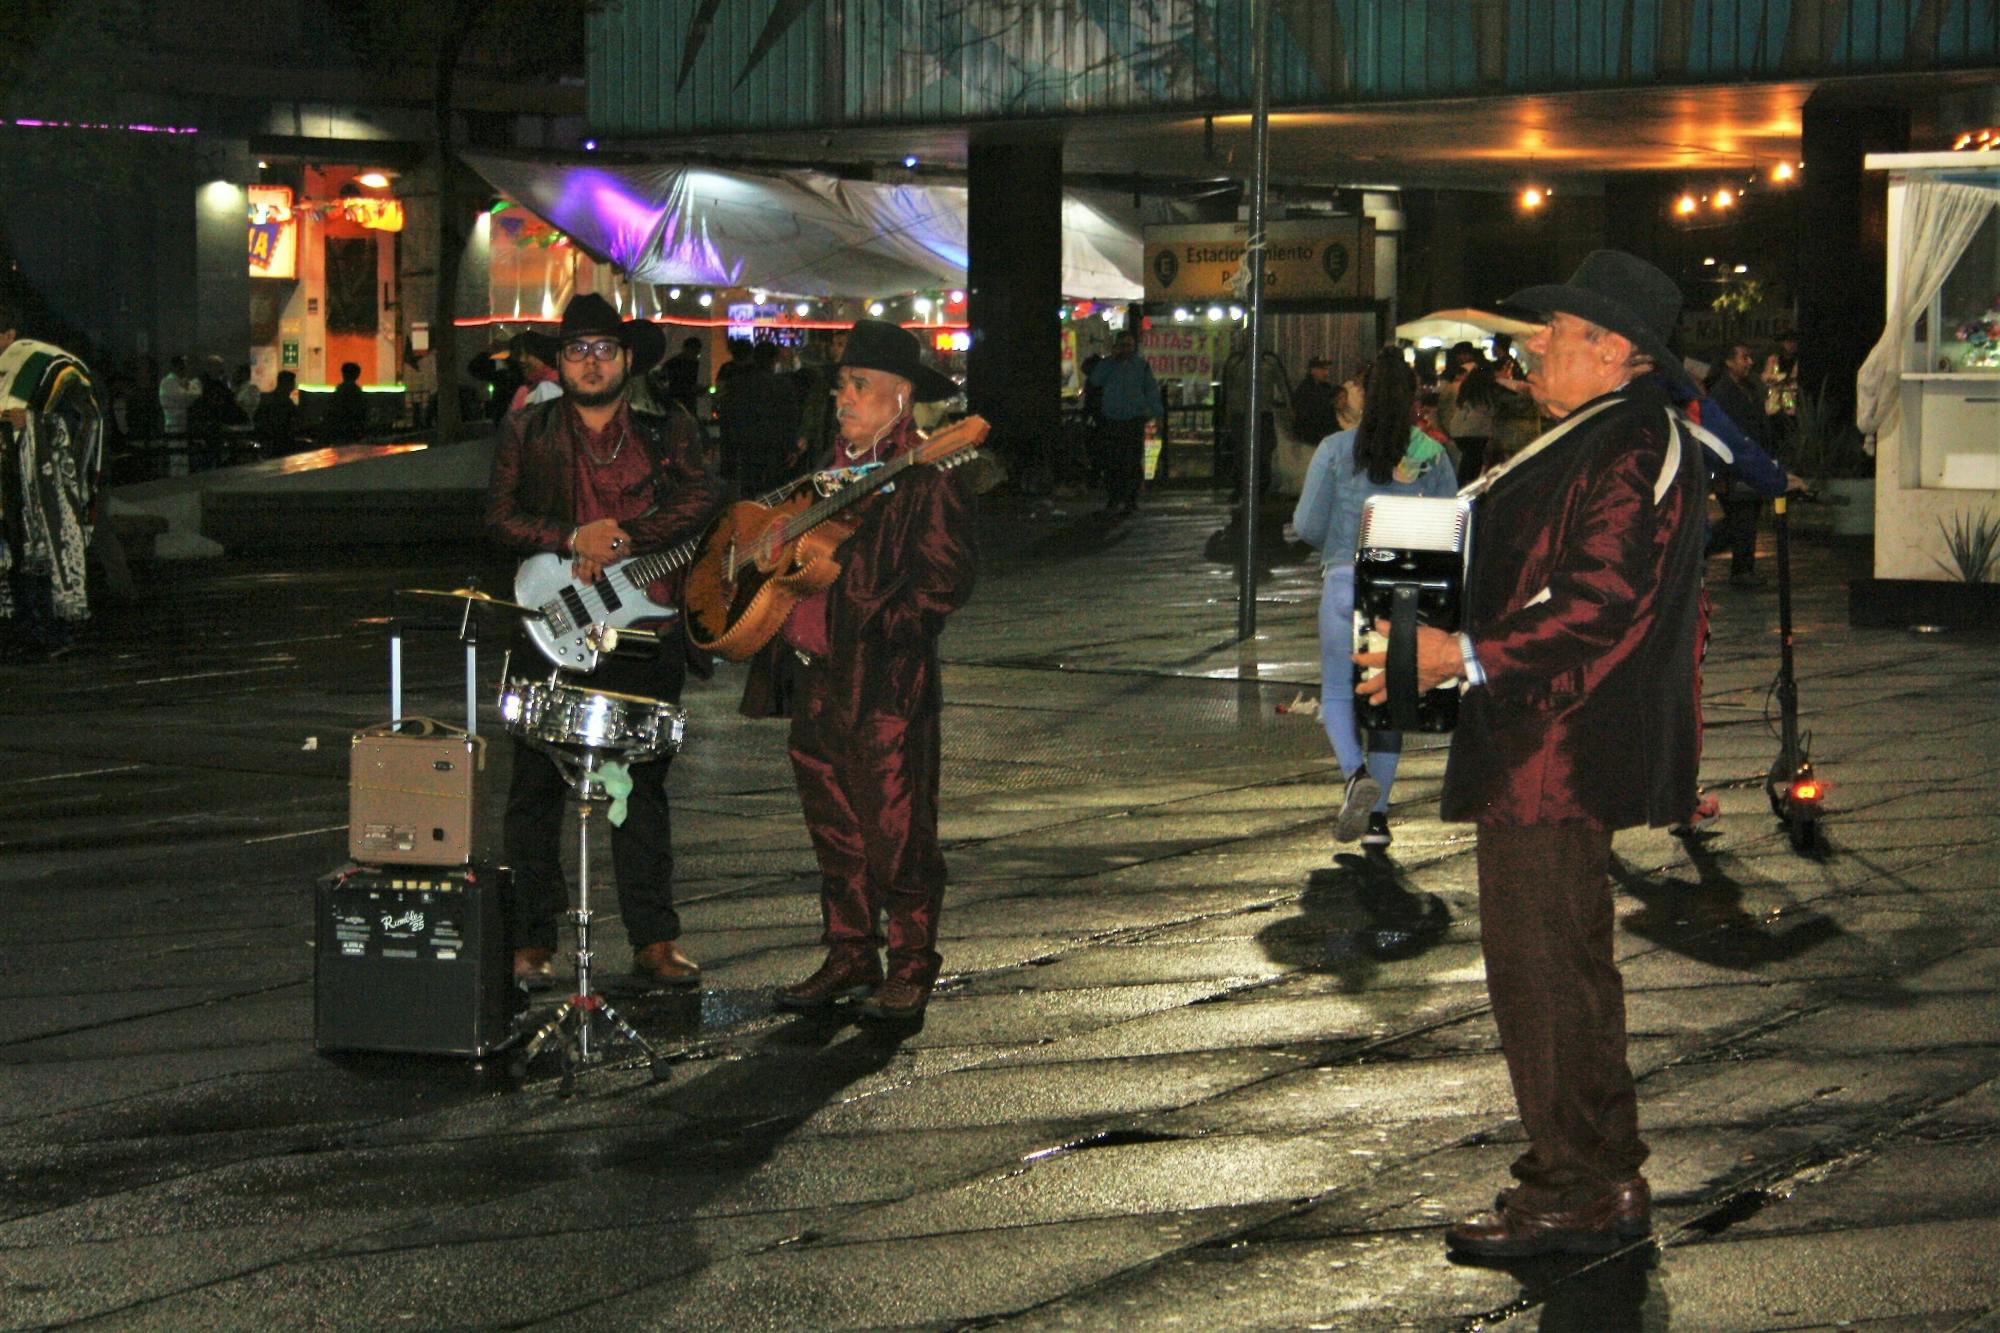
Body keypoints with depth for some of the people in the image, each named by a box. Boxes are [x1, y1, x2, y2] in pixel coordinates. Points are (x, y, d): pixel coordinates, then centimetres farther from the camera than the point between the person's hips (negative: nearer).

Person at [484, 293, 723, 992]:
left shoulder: (667, 433, 9)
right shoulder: (524, 434, 8)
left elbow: (702, 498, -7)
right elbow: (500, 517, 0)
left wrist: (621, 537, -16)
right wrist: (575, 539, -15)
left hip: (643, 627, 1)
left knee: (643, 786, 6)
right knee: (536, 787, 0)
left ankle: (654, 940, 12)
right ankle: (530, 943, 6)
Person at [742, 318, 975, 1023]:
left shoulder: (927, 476, -9)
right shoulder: (835, 468, 17)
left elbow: (944, 581, -16)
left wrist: (869, 623, -20)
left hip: (887, 683, -8)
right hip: (816, 679, 8)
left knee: (896, 835, -4)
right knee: (835, 832, 13)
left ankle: (911, 969, 7)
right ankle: (849, 960, 22)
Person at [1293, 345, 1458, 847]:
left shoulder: (1336, 449, -4)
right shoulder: (1433, 456, 2)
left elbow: (1308, 524, -3)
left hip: (1347, 580, -2)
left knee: (1338, 694, 8)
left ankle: (1356, 774, -20)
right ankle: (1377, 815, 12)